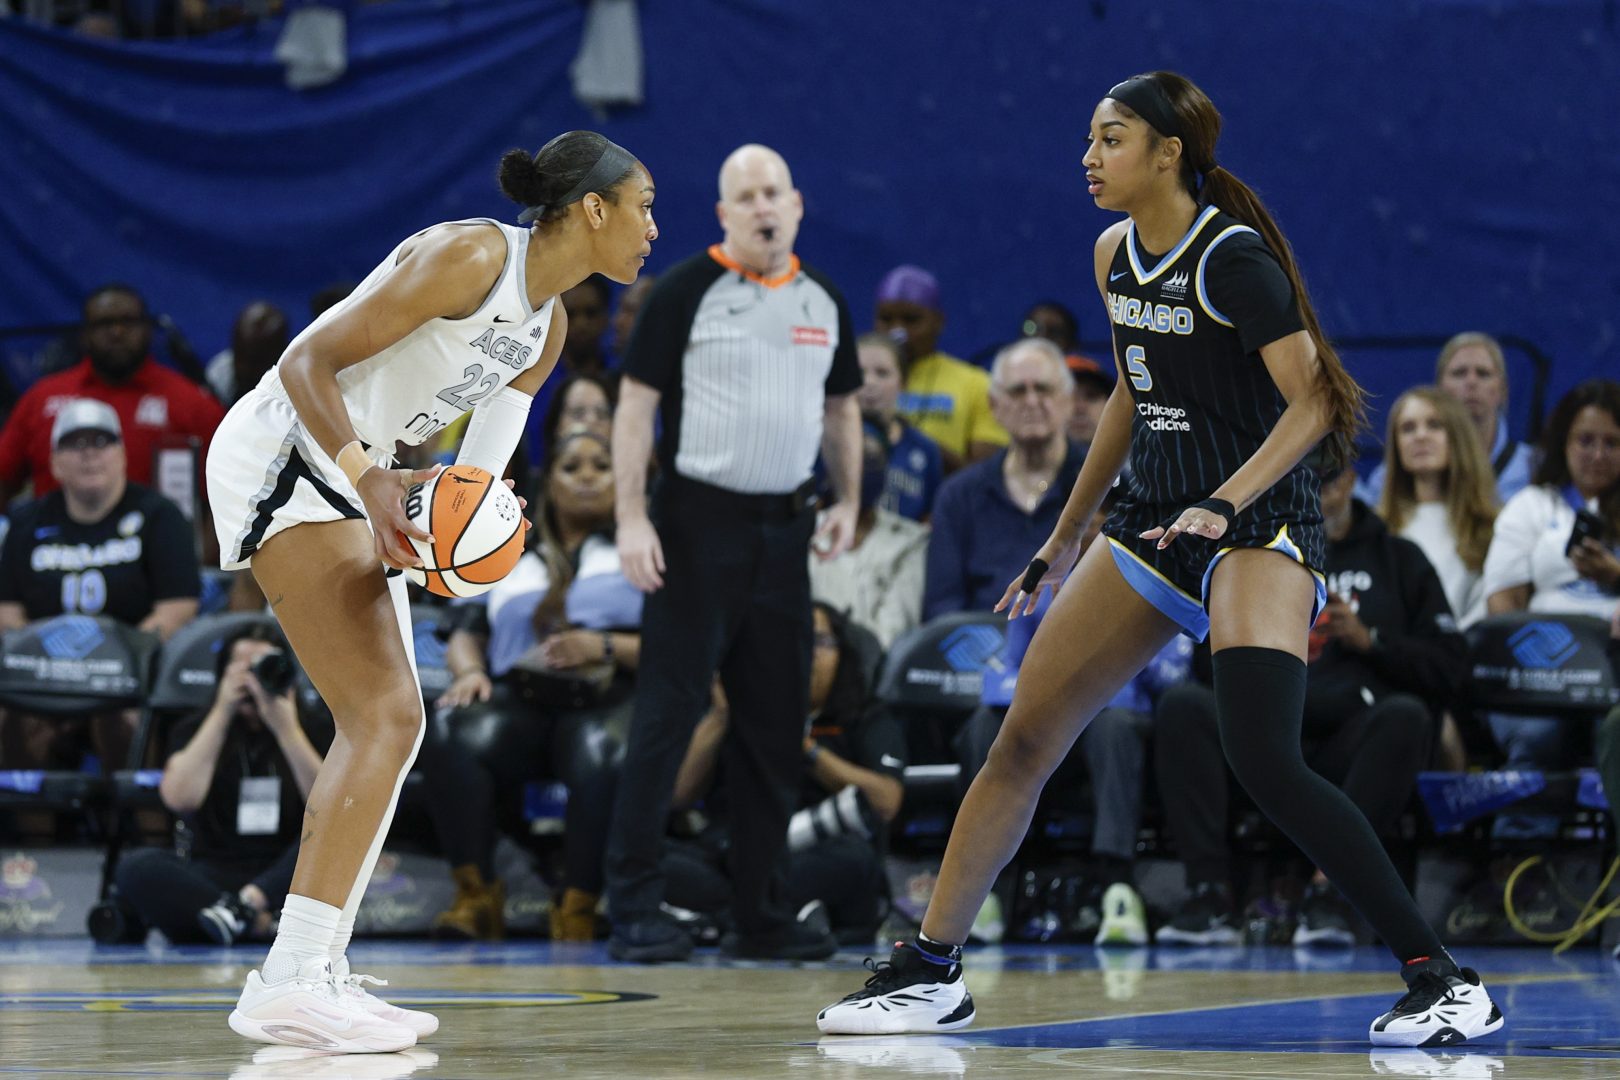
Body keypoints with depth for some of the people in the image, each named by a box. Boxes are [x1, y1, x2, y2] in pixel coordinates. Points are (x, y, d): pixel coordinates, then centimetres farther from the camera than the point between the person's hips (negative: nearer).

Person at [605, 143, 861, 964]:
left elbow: (841, 407, 22)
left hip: (783, 528, 6)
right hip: (696, 520, -6)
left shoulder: (823, 302, 12)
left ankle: (758, 914, 15)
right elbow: (635, 405, -7)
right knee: (668, 712, -8)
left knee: (775, 726, 8)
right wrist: (631, 519, -15)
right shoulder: (685, 291, -5)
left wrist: (848, 502, 9)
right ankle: (634, 908, -6)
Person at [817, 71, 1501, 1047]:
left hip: (1260, 527, -8)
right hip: (1155, 524, 8)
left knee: (1264, 760, -25)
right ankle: (931, 973, 15)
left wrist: (1224, 504, -29)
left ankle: (1440, 979, -18)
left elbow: (1311, 403, -17)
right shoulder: (1116, 258, 8)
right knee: (1025, 739, 4)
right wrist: (1067, 537, 25)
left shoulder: (1234, 260, -16)